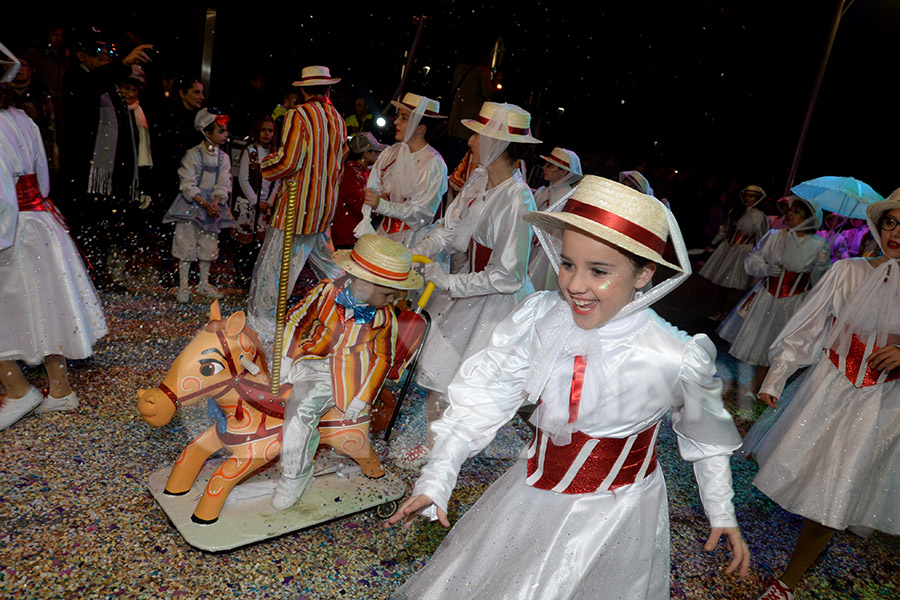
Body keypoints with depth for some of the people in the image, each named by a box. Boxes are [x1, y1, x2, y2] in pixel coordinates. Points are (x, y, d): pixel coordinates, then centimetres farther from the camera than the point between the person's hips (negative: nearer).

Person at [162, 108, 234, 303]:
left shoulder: (223, 158, 3)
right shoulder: (192, 155, -11)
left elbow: (223, 185, -3)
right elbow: (187, 185, -16)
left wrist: (215, 203, -20)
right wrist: (205, 204, -26)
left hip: (213, 204, 5)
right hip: (191, 205, -5)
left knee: (208, 246, 11)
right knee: (187, 244, -2)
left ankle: (204, 284, 24)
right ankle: (183, 286, 8)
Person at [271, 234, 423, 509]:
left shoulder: (385, 319, -8)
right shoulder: (326, 291, -9)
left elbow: (383, 359, 1)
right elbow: (295, 321, 4)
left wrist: (362, 399, -4)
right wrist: (285, 361, 0)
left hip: (343, 376, -2)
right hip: (310, 361, 3)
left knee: (301, 407, -18)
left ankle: (296, 476, 3)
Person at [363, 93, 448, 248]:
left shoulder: (434, 164, -14)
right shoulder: (391, 152, 4)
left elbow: (421, 213, -17)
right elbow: (372, 188, 8)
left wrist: (381, 205, -25)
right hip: (385, 230, 5)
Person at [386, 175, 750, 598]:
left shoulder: (677, 359, -23)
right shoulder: (540, 317, -19)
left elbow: (706, 437, -4)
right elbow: (484, 394, -13)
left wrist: (722, 514, 6)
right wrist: (436, 478, -14)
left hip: (613, 515, -2)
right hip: (531, 494, 3)